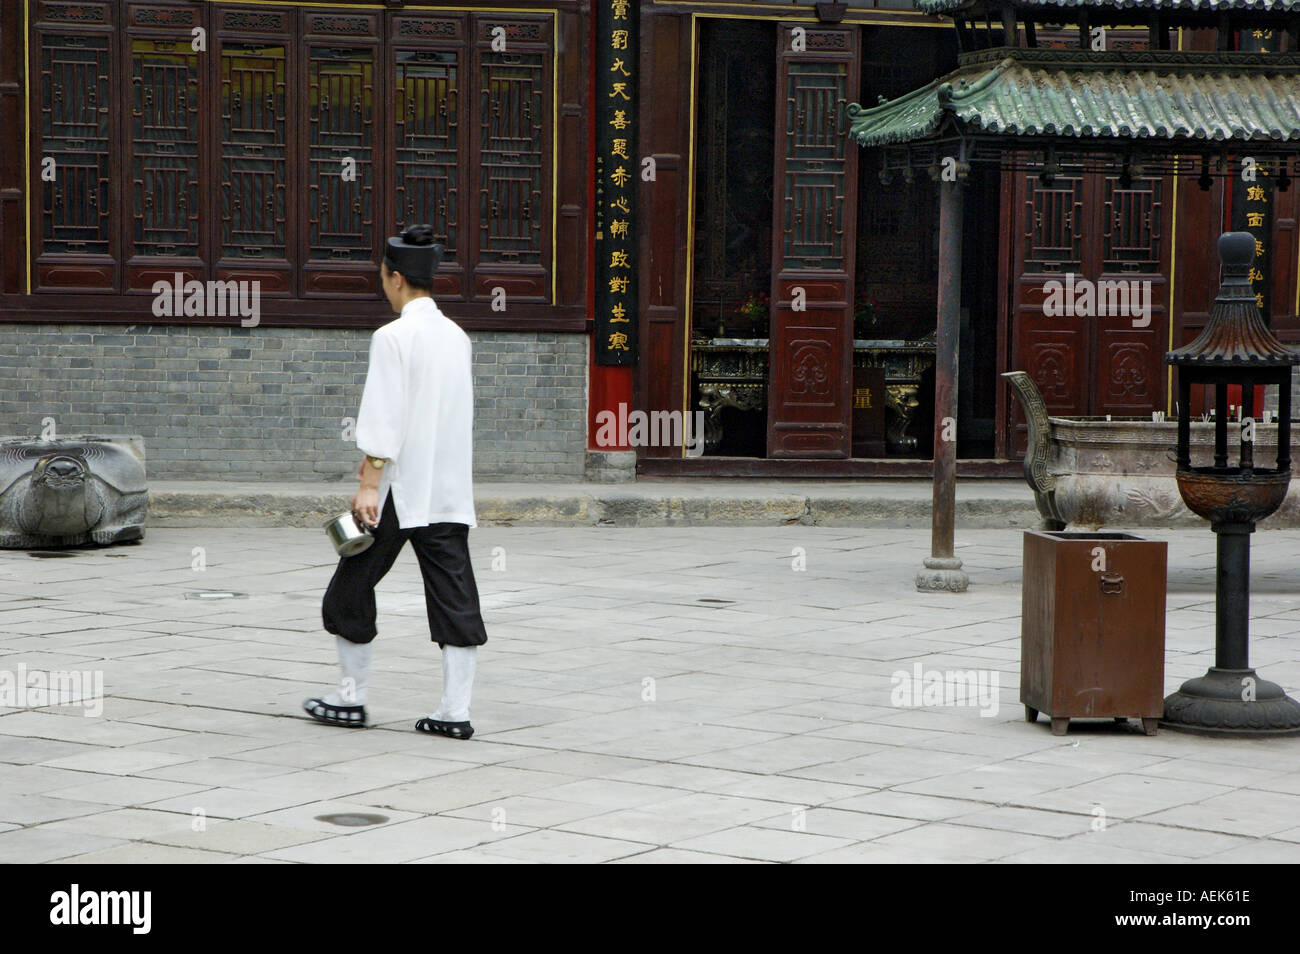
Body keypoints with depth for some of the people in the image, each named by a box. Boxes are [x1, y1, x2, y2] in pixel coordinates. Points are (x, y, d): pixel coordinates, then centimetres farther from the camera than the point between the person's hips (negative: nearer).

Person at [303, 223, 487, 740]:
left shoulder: (393, 337, -11)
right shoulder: (456, 335, 10)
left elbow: (384, 416, -16)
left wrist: (370, 483, -15)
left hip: (398, 489, -6)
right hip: (450, 487, 6)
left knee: (352, 586, 10)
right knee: (455, 595, 3)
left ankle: (350, 697, 19)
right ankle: (455, 709, 0)